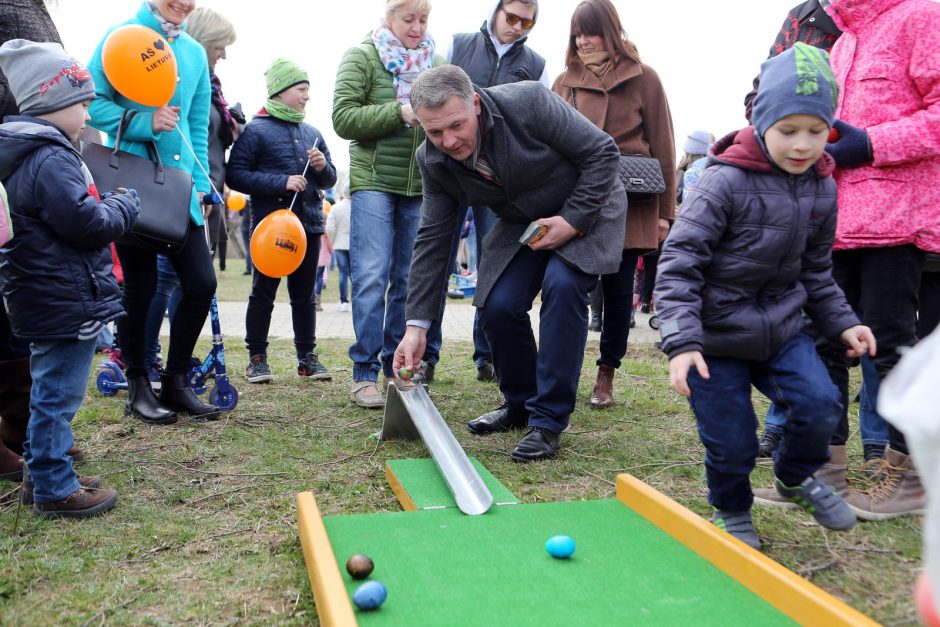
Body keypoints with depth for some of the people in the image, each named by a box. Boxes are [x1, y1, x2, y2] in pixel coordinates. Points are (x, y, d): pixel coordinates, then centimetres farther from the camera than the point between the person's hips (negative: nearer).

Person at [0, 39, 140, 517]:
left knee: (49, 392, 20)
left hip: (45, 298, 11)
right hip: (66, 302, -11)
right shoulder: (52, 159, -18)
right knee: (58, 395, -2)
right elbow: (86, 223, -22)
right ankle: (55, 491, 9)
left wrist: (108, 207, 10)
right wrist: (124, 206, -5)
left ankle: (41, 472, 33)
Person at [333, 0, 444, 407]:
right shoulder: (361, 57, 1)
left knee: (409, 279, 7)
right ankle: (364, 374, -1)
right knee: (371, 277, -8)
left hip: (420, 186, 4)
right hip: (373, 181, -4)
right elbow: (343, 118, -9)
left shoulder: (433, 62, 13)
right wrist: (399, 112, -17)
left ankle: (397, 368, 17)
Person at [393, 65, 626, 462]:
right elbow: (433, 240, -11)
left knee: (563, 286, -28)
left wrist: (572, 221, -27)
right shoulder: (434, 161, -16)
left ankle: (547, 421, -18)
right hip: (523, 224, 5)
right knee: (497, 307, -13)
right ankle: (519, 405, 13)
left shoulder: (528, 102, -30)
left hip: (585, 206, -4)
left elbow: (603, 153, -21)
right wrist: (416, 325, -14)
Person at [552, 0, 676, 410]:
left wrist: (665, 211, 1)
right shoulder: (565, 82, 10)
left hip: (629, 203, -2)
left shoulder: (643, 79, 3)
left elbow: (662, 148, 3)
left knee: (618, 288, 4)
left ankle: (607, 374, 19)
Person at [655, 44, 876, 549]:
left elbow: (815, 269, 16)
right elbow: (678, 264, -21)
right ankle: (731, 511, 32)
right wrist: (682, 341, -28)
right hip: (717, 334, -5)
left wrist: (841, 322, 6)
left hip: (782, 326, 5)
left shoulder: (822, 189, 2)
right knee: (731, 443, -1)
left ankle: (797, 476, 21)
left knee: (821, 405, -13)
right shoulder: (725, 182, -18)